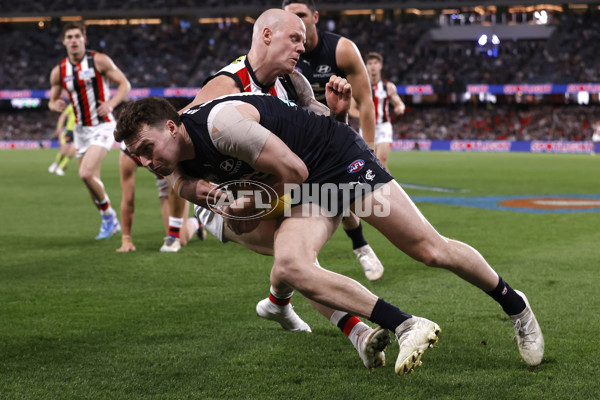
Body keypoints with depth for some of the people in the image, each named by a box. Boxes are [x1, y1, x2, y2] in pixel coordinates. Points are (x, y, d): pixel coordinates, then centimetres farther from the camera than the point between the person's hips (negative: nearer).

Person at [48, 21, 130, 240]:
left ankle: (108, 214, 0)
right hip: (81, 130, 6)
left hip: (102, 126, -6)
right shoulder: (59, 71, 3)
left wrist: (111, 103, -22)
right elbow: (52, 101, 13)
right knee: (91, 180, 8)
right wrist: (56, 105, -12)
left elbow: (124, 84, -5)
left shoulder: (99, 61, -8)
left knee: (86, 174, -21)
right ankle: (110, 222, 27)